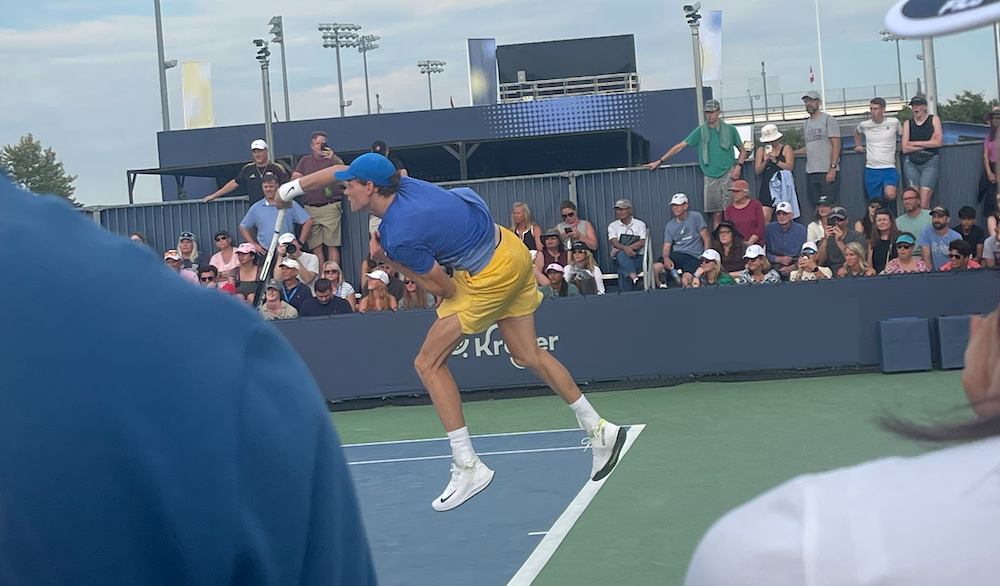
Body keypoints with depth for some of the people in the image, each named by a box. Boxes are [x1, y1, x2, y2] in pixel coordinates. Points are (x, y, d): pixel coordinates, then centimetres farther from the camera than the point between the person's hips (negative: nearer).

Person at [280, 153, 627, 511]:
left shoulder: (400, 236, -26)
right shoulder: (401, 184, -4)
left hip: (490, 277, -9)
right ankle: (599, 430, 24)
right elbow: (341, 171, 16)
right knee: (528, 355, 17)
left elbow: (444, 289, -14)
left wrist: (390, 260, -10)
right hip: (511, 250, 9)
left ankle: (468, 467, 1)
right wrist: (297, 185, 17)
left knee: (428, 363, -1)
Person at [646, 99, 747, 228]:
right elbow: (679, 147, 9)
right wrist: (659, 161, 5)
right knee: (716, 214, -1)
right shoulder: (700, 131, 9)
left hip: (728, 174, -1)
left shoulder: (730, 130, 7)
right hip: (710, 177, 1)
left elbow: (742, 151, 13)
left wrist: (738, 166, -6)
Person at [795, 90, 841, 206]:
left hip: (828, 172, -6)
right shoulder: (806, 124, 19)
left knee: (831, 205, -8)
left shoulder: (828, 120, -1)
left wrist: (832, 168, -16)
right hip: (810, 173, 6)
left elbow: (836, 145, -7)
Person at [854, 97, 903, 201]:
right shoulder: (864, 125, 6)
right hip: (871, 170, 3)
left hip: (889, 168, -3)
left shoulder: (894, 122, -1)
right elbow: (856, 132, 30)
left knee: (890, 195, -27)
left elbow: (903, 135, 18)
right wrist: (858, 146, 22)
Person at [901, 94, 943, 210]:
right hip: (911, 163, 2)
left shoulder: (933, 119, 7)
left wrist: (914, 143, -2)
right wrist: (928, 144, -4)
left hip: (930, 162, -2)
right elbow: (905, 148, 1)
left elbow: (938, 143, -5)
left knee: (924, 204, -14)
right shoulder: (908, 124, 10)